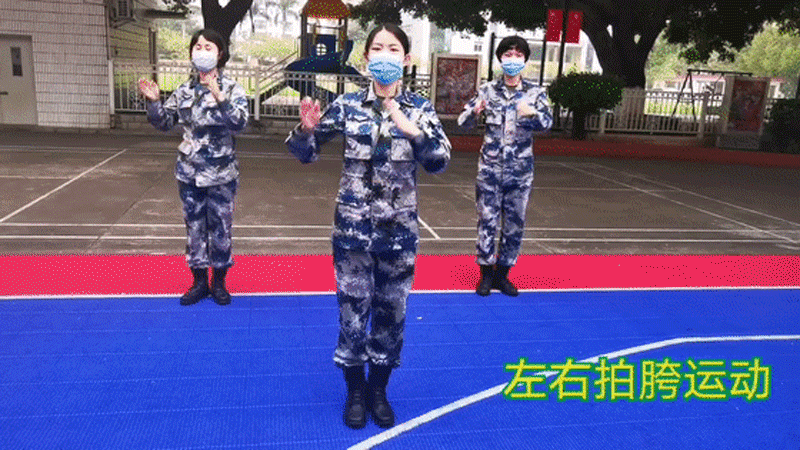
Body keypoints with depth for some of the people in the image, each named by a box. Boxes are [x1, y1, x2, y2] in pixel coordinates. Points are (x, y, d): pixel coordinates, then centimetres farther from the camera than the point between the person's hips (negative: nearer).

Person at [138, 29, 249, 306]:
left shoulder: (232, 89, -7)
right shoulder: (184, 91, 5)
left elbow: (240, 122, -22)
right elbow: (164, 122, 12)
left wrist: (219, 98, -35)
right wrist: (153, 101, -6)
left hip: (221, 174, -4)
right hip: (189, 173, 4)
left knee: (220, 228, 7)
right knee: (194, 227, 12)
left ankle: (219, 282, 24)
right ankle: (199, 281, 26)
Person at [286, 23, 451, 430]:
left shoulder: (420, 109, -1)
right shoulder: (348, 105, -2)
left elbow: (440, 163, -10)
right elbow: (306, 153, -1)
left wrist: (414, 131, -25)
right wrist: (306, 129, -22)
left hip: (399, 231, 1)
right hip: (353, 228, -1)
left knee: (391, 312, 12)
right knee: (352, 312, 6)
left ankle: (378, 391, 33)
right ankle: (355, 391, 29)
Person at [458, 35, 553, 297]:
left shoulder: (535, 93, 3)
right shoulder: (488, 91, 3)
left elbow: (548, 122, -13)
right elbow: (463, 123, -1)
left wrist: (533, 113, -37)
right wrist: (475, 111, -25)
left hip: (520, 171, 1)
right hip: (490, 169, -1)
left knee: (515, 225, 7)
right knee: (487, 221, 2)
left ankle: (502, 274, 22)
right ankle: (486, 274, 16)